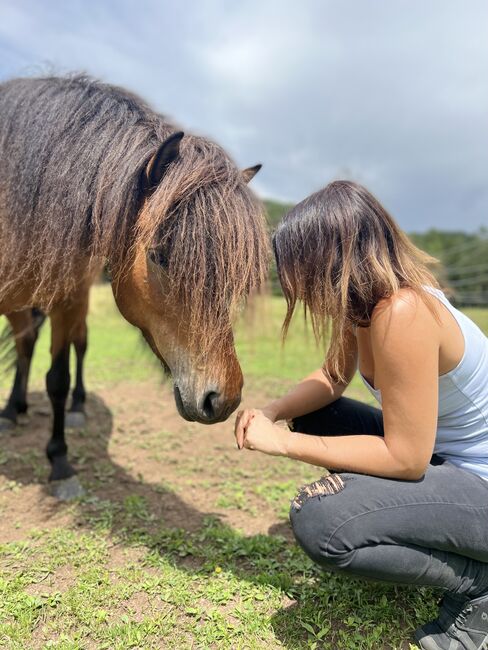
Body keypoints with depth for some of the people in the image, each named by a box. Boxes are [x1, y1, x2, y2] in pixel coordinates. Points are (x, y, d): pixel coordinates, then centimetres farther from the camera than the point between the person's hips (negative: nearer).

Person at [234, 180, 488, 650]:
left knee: (316, 520, -26)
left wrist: (282, 443, -22)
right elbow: (331, 380, 10)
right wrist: (273, 412, -9)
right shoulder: (361, 302, -3)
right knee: (311, 420, 13)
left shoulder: (402, 312, -31)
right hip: (437, 451, 9)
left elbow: (404, 458, -28)